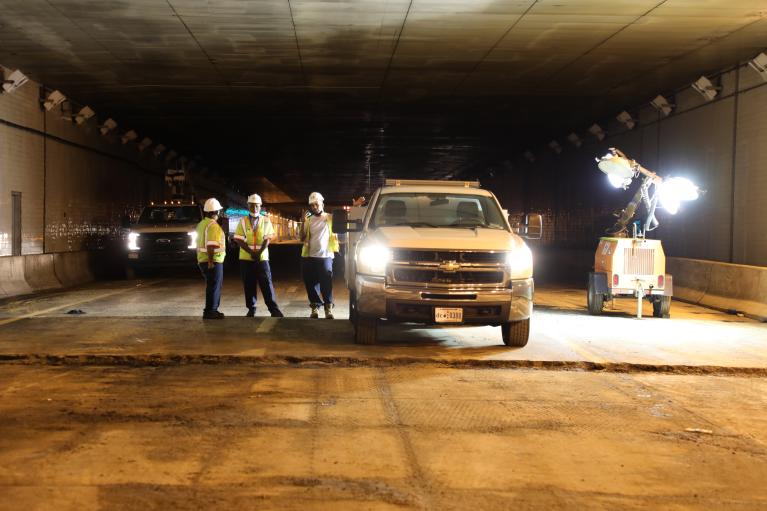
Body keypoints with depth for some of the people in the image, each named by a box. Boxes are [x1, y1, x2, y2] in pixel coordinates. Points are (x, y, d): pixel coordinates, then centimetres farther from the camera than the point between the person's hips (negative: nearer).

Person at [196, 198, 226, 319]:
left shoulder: (201, 224, 14)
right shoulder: (213, 225, -16)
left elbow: (200, 243, 18)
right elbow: (210, 246, -23)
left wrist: (201, 259, 22)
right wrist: (211, 262, -24)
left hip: (202, 260, 10)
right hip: (213, 261, -10)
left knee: (213, 286, 17)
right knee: (213, 287, -3)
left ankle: (211, 310, 23)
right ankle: (210, 311, 0)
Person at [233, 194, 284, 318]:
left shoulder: (266, 220, 2)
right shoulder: (243, 221, 2)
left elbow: (267, 239, -3)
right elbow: (239, 240, -3)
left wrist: (259, 253, -14)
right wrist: (251, 252, -14)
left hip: (262, 258, -1)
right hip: (246, 258, 1)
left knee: (267, 284, -5)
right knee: (248, 285, 5)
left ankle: (274, 309, -2)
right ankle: (251, 309, 15)